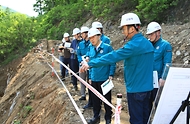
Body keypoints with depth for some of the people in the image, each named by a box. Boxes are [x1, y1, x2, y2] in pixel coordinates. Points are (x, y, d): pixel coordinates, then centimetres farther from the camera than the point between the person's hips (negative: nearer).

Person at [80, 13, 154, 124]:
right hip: (147, 88, 9)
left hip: (136, 89, -9)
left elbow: (113, 56, -25)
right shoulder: (148, 43, 8)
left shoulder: (134, 45, -20)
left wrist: (90, 64, -22)